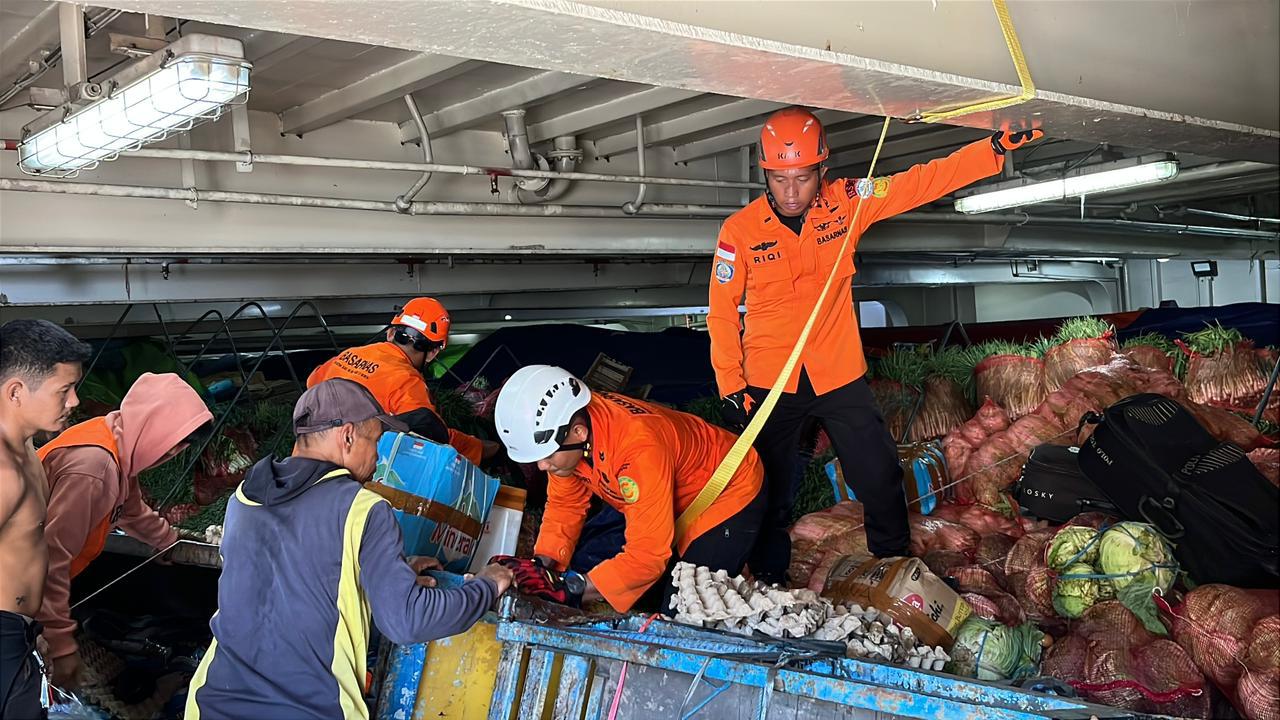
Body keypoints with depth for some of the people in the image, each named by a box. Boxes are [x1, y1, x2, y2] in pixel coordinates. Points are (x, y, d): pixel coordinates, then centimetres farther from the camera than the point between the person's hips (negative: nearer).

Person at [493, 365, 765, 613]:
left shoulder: (639, 446, -41)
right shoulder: (564, 425, -19)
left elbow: (647, 556, -38)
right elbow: (565, 504, -5)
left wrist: (569, 592, -41)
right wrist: (541, 565, -19)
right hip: (680, 498, 8)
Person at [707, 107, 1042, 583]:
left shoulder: (846, 202, -6)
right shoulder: (739, 230, -10)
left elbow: (923, 182, -6)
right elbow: (722, 312, -4)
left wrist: (995, 149, -13)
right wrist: (730, 386, -5)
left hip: (839, 376, 2)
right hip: (767, 383, -1)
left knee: (881, 479, 10)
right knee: (770, 495, 10)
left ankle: (895, 561, 34)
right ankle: (767, 583, 30)